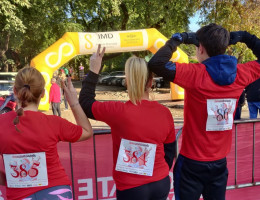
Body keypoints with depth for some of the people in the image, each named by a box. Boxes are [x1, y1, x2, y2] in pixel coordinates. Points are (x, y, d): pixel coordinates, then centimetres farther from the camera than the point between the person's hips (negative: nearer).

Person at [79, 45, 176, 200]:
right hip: (161, 184, 4)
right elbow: (170, 152, 4)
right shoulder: (165, 113, -8)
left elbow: (85, 102, -3)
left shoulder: (118, 111, -20)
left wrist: (94, 71, 3)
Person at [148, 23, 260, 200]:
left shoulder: (196, 74, -21)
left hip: (192, 162, -5)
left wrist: (178, 38, -17)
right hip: (220, 162, 5)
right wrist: (245, 37, 13)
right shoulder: (241, 74, -5)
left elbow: (155, 64, -28)